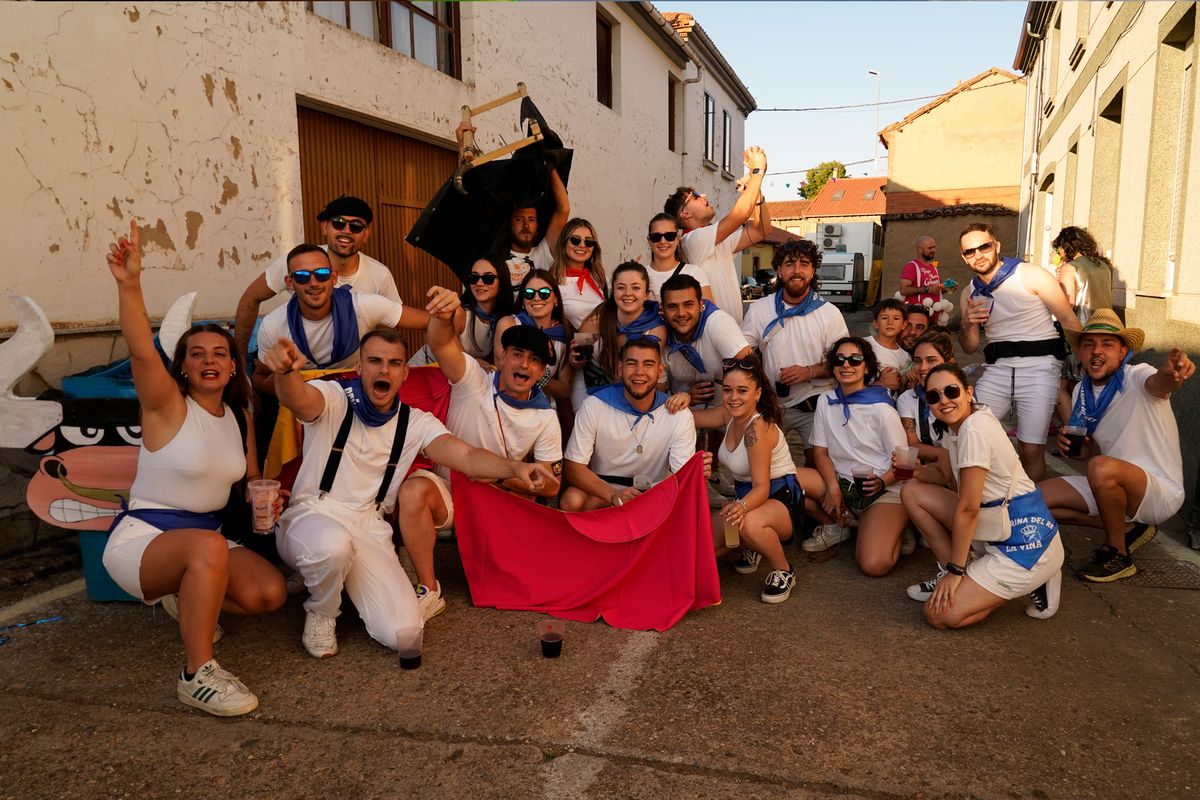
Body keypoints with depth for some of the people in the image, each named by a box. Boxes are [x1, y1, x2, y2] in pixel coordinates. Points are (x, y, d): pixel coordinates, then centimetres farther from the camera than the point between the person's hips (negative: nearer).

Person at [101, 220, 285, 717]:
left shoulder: (239, 416, 6)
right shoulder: (167, 406, -12)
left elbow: (251, 479, 17)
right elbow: (141, 351, -31)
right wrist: (129, 284, -46)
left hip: (205, 540, 6)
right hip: (141, 539, -6)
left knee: (270, 593, -15)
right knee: (208, 546, -38)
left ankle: (184, 598, 16)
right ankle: (198, 675, -27)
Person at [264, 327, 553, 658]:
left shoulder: (416, 423, 3)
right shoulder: (333, 398, -5)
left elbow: (465, 455, -12)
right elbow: (298, 399, -29)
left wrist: (514, 467, -33)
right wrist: (286, 370, -54)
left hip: (368, 531, 3)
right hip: (311, 517, -2)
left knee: (403, 632, -16)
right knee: (333, 544, -40)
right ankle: (321, 612, -4)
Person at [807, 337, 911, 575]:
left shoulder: (881, 409, -9)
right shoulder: (826, 401, 5)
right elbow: (820, 451, 3)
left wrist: (882, 481, -26)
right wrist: (833, 487, -14)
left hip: (884, 491, -5)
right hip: (842, 485, 5)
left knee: (874, 565, -25)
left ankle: (893, 530, 9)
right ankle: (839, 523, 2)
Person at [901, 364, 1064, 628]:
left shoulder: (975, 428, -23)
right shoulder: (959, 425, 4)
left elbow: (968, 508, -21)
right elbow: (944, 474, 19)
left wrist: (955, 571, -14)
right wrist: (914, 470, -3)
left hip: (1026, 543, -9)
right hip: (999, 529, 9)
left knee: (939, 614, -12)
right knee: (912, 492, 6)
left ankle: (1029, 583, 2)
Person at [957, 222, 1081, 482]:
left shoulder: (1030, 275, -4)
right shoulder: (970, 294, 11)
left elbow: (1069, 321, -4)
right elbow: (970, 348, 17)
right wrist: (966, 325, -6)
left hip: (1038, 364, -4)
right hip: (998, 367, 5)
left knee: (1031, 450, -8)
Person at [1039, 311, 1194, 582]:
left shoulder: (1136, 377, -17)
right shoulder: (1081, 392, 3)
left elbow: (1158, 384, -44)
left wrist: (1170, 373, -68)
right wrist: (1072, 444, -10)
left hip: (1161, 491, -7)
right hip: (1113, 490, 7)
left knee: (1102, 468, -37)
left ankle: (1118, 555, -13)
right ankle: (1127, 528, 6)